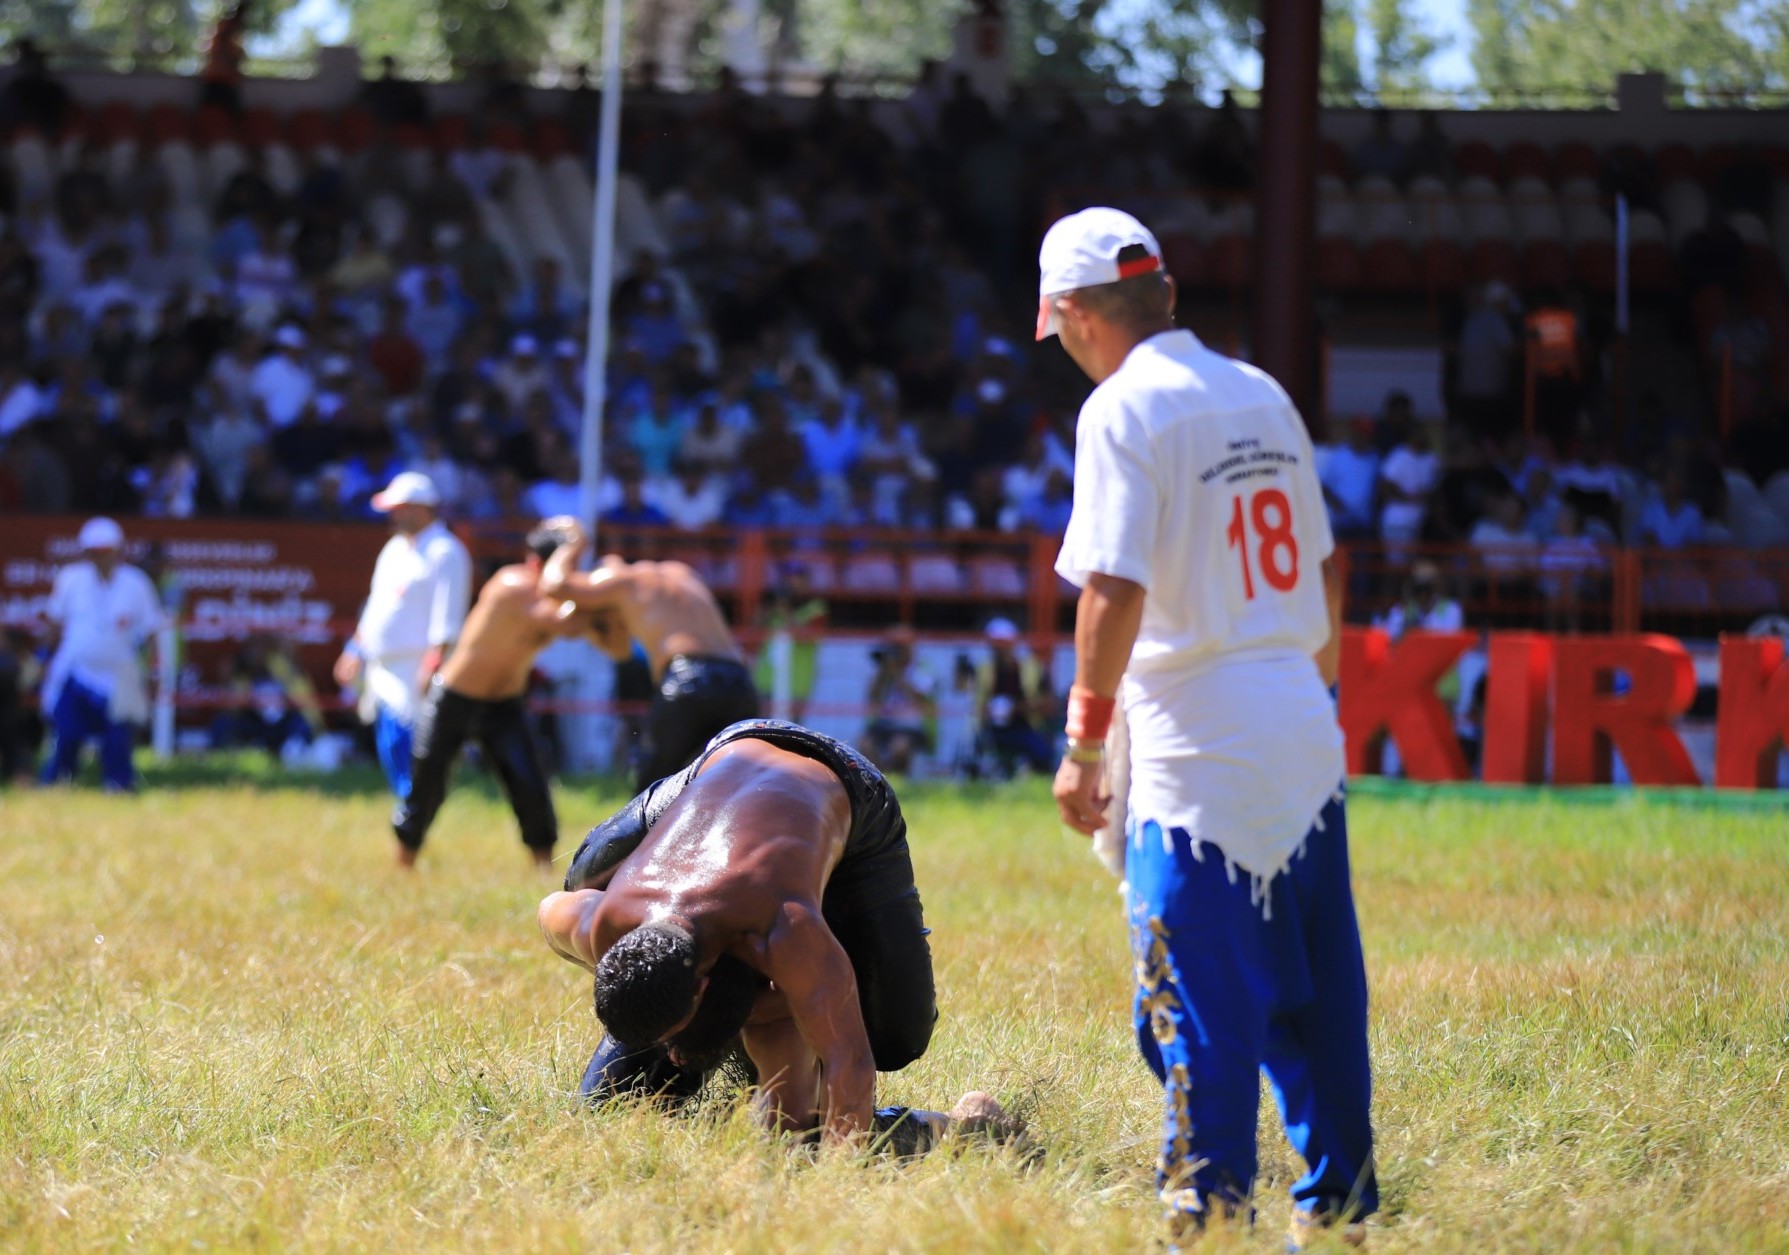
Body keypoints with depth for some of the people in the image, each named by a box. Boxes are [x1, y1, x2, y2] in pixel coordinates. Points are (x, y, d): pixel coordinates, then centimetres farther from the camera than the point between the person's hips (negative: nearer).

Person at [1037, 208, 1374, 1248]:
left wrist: (1084, 745, -11)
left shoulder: (1125, 409, -9)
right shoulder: (1265, 396, 13)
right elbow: (1325, 572, 18)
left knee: (1201, 1005, -3)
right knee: (1317, 992, 13)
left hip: (1199, 753, -7)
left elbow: (1117, 592, -17)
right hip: (1305, 736, 7)